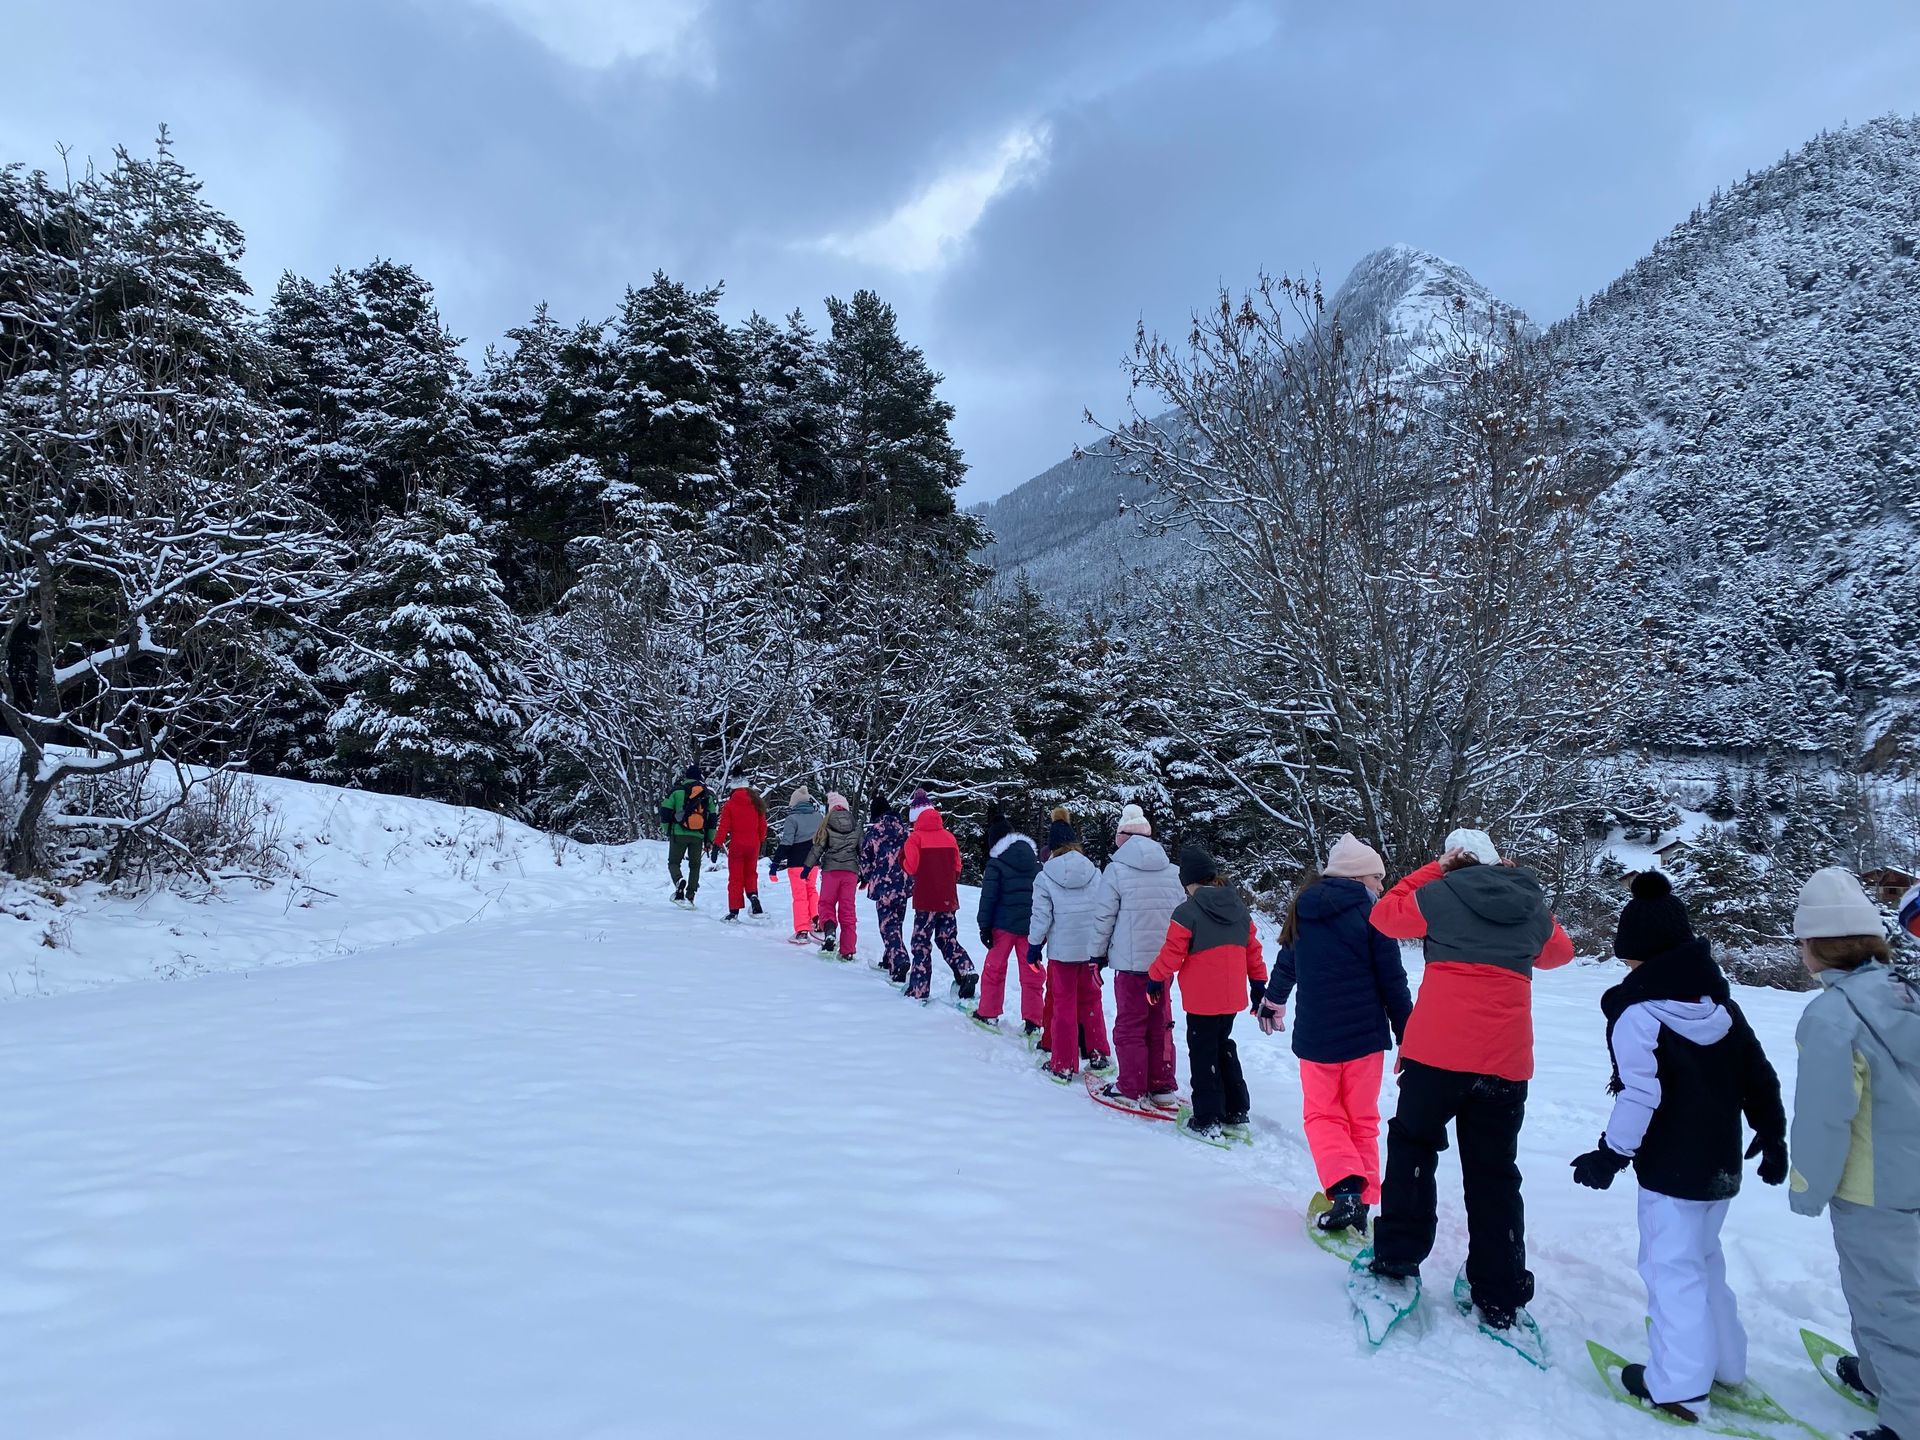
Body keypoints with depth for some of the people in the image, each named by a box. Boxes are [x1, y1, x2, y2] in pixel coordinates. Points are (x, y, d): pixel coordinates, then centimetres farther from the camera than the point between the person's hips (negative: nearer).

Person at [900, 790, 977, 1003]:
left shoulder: (916, 837, -8)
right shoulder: (949, 837, 6)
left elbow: (910, 867, -13)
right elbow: (957, 868, 9)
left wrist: (902, 857, 6)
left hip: (926, 900, -4)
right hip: (948, 900, 4)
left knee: (921, 944, 4)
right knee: (948, 940, 16)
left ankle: (918, 991, 4)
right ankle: (966, 970, -6)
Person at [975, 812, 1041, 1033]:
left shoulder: (996, 864, -7)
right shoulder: (1036, 862, 7)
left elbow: (988, 897, -10)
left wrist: (985, 926, -4)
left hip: (1004, 924, -3)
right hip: (1031, 924, 3)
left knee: (994, 968, 12)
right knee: (1031, 973, 7)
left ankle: (988, 1013, 19)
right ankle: (1033, 1021, 4)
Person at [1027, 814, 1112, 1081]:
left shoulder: (1045, 877, -9)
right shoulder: (1094, 873, 0)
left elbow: (1040, 916, -8)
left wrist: (1034, 947, 4)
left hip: (1061, 950, -3)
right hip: (1091, 948, 3)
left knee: (1063, 1004, 6)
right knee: (1091, 1000, 19)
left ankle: (1063, 1065, 9)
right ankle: (1098, 1055, 23)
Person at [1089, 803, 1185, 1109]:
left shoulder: (1116, 870, -9)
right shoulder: (1173, 872, 6)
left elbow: (1103, 917, -6)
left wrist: (1098, 952, 7)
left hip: (1130, 961, -5)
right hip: (1164, 961, 5)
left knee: (1129, 1026, 4)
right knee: (1160, 1024, 15)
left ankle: (1132, 1089, 8)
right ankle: (1163, 1087, 19)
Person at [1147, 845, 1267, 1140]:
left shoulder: (1187, 912, -17)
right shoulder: (1240, 908, 4)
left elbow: (1172, 955, -12)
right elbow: (1252, 949, 11)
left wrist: (1155, 977, 4)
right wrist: (1258, 983, 21)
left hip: (1201, 1000, -6)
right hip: (1232, 996, 7)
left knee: (1203, 1054, 5)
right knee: (1224, 1047, 22)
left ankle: (1207, 1119, 8)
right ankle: (1236, 1110, 27)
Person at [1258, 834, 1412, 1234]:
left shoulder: (1303, 909, 4)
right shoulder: (1370, 912, -10)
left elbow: (1286, 964, 18)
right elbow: (1392, 980, -9)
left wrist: (1272, 1004, 36)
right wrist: (1407, 1035, 1)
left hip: (1315, 1035, 2)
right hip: (1365, 1035, -2)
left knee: (1322, 1115, 11)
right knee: (1362, 1119, 13)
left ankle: (1344, 1189, -10)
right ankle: (1360, 1202, 12)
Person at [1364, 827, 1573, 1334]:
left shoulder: (1442, 895, -2)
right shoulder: (1533, 905, 9)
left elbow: (1385, 914, 12)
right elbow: (1559, 951, 27)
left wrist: (1432, 872, 14)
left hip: (1436, 1051, -3)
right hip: (1505, 1061, 3)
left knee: (1412, 1145, 15)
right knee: (1494, 1173, 12)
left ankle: (1397, 1259, 12)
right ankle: (1500, 1298, 17)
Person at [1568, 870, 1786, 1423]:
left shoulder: (1637, 1010, -17)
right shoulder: (1720, 1001, 5)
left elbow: (1639, 1093, -22)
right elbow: (1759, 1077, 10)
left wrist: (1612, 1153, -13)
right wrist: (1771, 1135, 23)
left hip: (1670, 1167, -8)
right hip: (1722, 1162, 8)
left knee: (1672, 1267, 1)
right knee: (1704, 1257, 22)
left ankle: (1679, 1386, 6)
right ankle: (1723, 1362, 34)